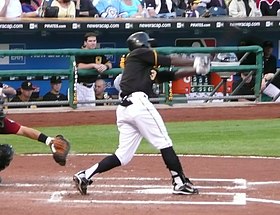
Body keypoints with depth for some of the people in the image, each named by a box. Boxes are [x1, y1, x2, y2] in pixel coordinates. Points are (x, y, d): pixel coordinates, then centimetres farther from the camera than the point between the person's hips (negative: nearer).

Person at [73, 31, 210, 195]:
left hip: (124, 108, 9)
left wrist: (194, 69, 16)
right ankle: (180, 183, -2)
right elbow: (169, 61, 5)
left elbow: (172, 75, 26)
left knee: (124, 155, 7)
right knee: (164, 143, -2)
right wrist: (194, 61, 13)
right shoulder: (140, 53, 9)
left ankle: (85, 176, 0)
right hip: (139, 102, -9)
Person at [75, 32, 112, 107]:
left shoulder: (98, 53, 5)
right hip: (79, 85, -6)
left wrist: (105, 66, -22)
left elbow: (109, 64, 3)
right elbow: (79, 66, -28)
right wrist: (94, 65, -35)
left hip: (90, 86, 6)